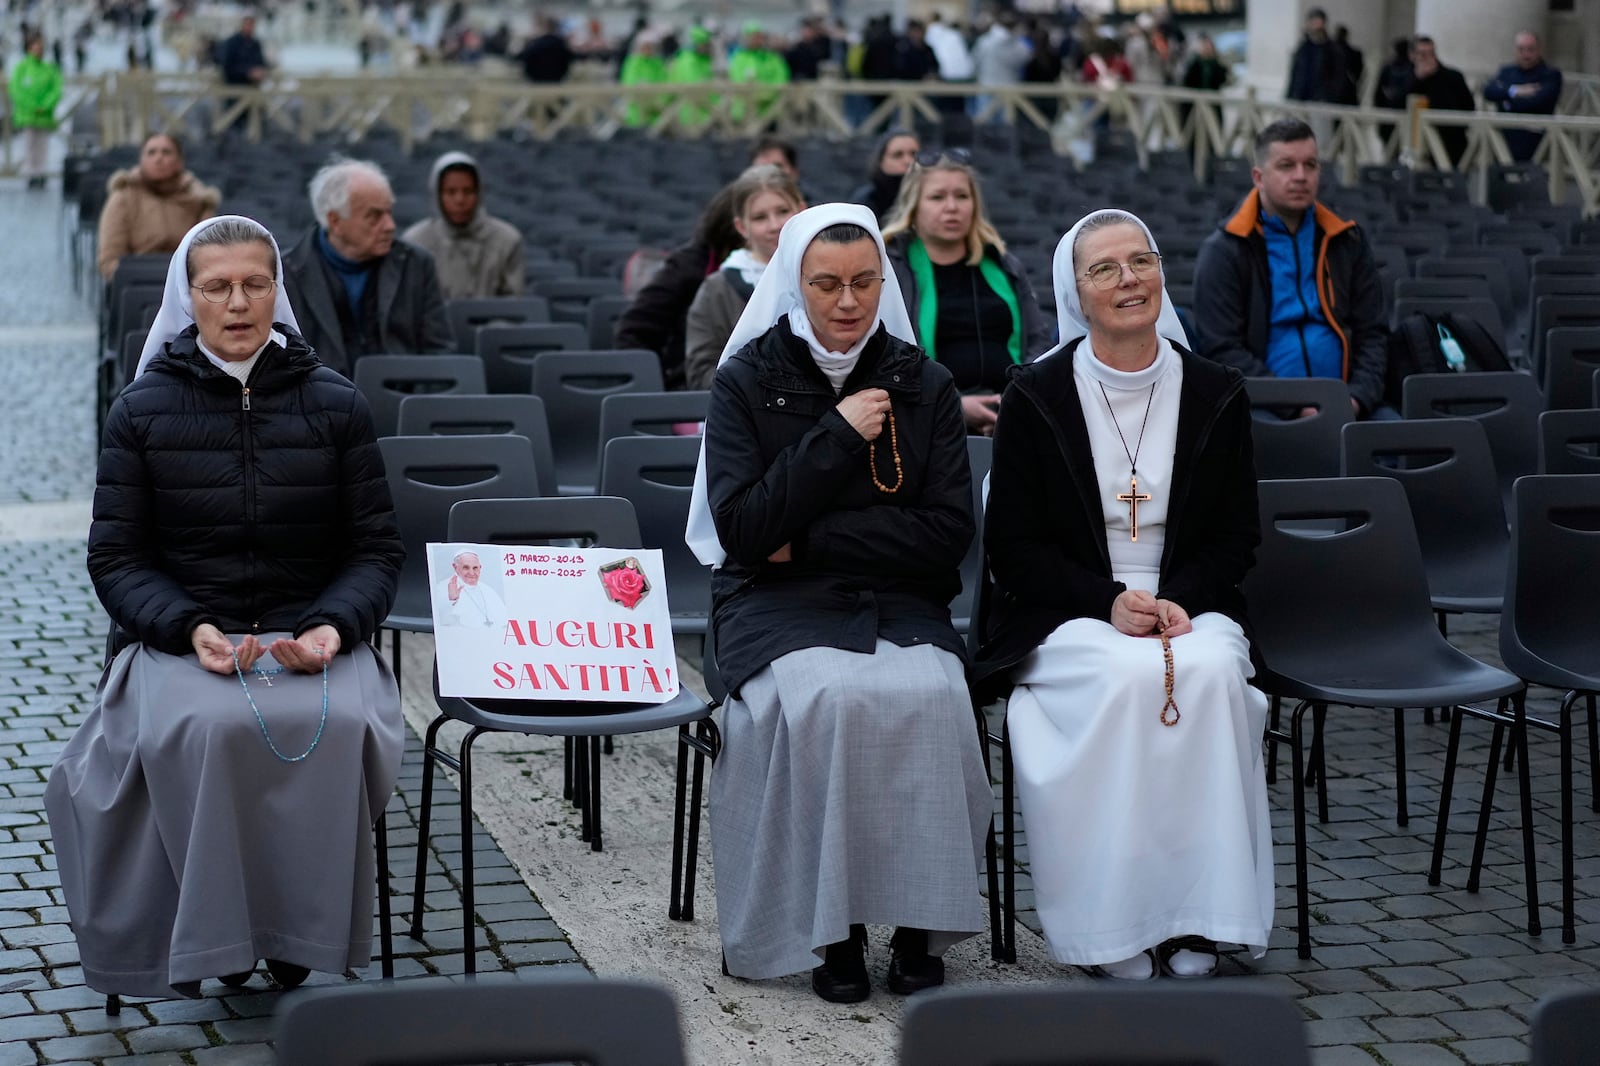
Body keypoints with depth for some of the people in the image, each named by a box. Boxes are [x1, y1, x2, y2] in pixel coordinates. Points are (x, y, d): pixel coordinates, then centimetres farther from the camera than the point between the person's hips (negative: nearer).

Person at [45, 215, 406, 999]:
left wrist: (333, 628, -13)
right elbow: (115, 559, 4)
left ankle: (302, 933, -15)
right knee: (199, 728, -35)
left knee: (338, 724, -33)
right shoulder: (142, 409, 6)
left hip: (314, 635, 1)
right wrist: (191, 630, -15)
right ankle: (214, 937, -18)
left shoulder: (335, 404, 7)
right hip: (180, 636, 0)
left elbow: (378, 548, 7)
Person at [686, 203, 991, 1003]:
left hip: (901, 602, 2)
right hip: (778, 604, -2)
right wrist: (837, 435, -13)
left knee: (927, 695, -30)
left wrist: (812, 541, -9)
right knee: (828, 696, -33)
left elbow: (949, 532, -1)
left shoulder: (923, 385, 7)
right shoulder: (747, 381, 1)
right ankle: (833, 927, -19)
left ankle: (919, 924, -17)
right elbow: (739, 530, -8)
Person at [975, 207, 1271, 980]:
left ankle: (1196, 921, -24)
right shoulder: (1035, 396, 0)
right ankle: (1113, 927, -26)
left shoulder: (1216, 394, 6)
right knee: (1128, 677, -34)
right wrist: (1110, 602, -16)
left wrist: (1176, 599, -10)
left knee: (1209, 671, -32)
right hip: (1064, 618, -2)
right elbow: (1011, 549, -1)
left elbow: (1237, 536, 10)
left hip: (1190, 605, 2)